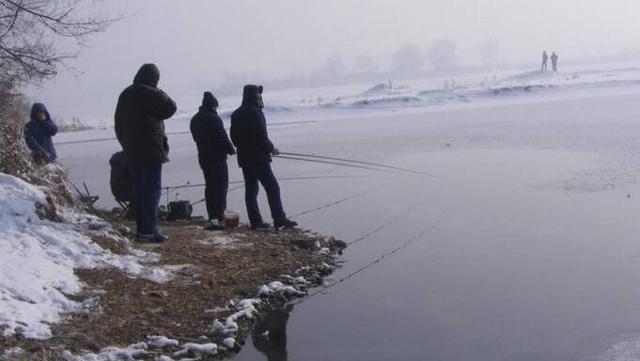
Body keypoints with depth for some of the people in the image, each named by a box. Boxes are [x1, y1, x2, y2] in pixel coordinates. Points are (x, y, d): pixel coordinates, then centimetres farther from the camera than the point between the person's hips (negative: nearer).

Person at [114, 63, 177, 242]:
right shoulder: (150, 94, -12)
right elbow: (170, 108, -8)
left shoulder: (125, 95, 15)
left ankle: (141, 227, 15)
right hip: (150, 151, -8)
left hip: (131, 153, 8)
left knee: (138, 190, 12)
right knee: (152, 189, -6)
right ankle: (149, 230, -9)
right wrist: (162, 94, 9)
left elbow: (118, 125, 19)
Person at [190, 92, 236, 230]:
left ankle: (212, 218, 10)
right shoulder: (214, 118, -13)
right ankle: (219, 217, -12)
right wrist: (231, 150, 0)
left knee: (210, 186, 11)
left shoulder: (194, 120, 12)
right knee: (221, 186, -5)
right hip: (217, 156, -8)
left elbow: (196, 138, 15)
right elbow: (222, 137, -15)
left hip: (203, 157, 8)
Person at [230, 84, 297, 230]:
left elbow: (234, 137, 15)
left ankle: (255, 221, 11)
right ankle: (279, 219, -6)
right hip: (258, 157, -8)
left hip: (244, 158, 8)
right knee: (272, 187, -4)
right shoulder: (254, 112, -14)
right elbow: (261, 136, -17)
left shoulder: (236, 114, 12)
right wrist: (271, 148, -4)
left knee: (251, 189, 10)